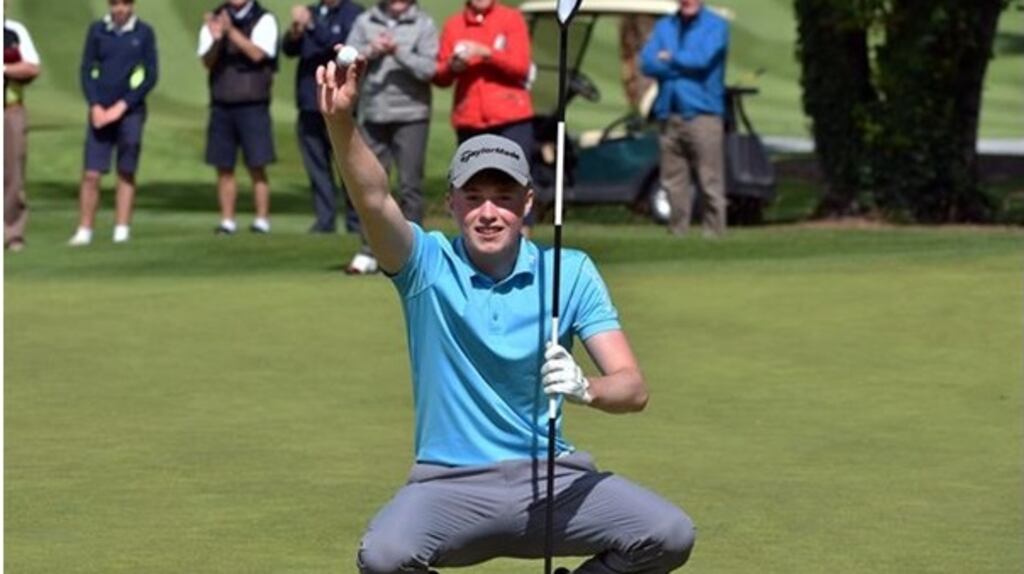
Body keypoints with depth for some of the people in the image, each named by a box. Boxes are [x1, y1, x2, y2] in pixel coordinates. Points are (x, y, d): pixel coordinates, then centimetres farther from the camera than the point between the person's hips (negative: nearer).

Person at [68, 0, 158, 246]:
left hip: (130, 112, -1)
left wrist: (121, 106, -9)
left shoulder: (144, 33, 0)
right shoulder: (97, 30, 4)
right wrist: (95, 106, -7)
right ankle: (84, 231, -1)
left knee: (126, 174, 3)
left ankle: (122, 230, 7)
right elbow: (87, 71, 5)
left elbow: (150, 76, -2)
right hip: (100, 112, 1)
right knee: (91, 174, -5)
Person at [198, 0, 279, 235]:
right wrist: (216, 39, -20)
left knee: (257, 166, -4)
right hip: (221, 104, 3)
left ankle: (262, 220, 1)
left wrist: (232, 31, -25)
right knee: (224, 168, 4)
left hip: (253, 104, -3)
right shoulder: (214, 20, 8)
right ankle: (227, 221, 8)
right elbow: (207, 61, -1)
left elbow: (257, 54, -15)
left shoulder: (264, 20, 0)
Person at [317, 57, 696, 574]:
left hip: (552, 478, 2)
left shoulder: (571, 272, 2)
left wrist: (585, 388, -28)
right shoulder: (427, 265, -3)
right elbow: (374, 200, -24)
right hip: (451, 486, -2)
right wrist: (340, 121, -43)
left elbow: (632, 387, -4)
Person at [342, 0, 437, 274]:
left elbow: (429, 68, -10)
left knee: (410, 184, -2)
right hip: (373, 115, 3)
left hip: (410, 115, -3)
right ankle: (368, 252, 11)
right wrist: (371, 51, -13)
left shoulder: (424, 24, 0)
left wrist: (398, 51, -18)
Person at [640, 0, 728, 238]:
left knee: (711, 182, -8)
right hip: (670, 115, 5)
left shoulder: (715, 25, 1)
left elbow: (702, 59, -14)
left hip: (703, 113, -5)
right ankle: (677, 234, 13)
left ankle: (714, 234, -5)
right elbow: (648, 63, 2)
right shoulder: (664, 26, 14)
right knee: (673, 182, 7)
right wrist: (685, 64, -9)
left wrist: (671, 59, 1)